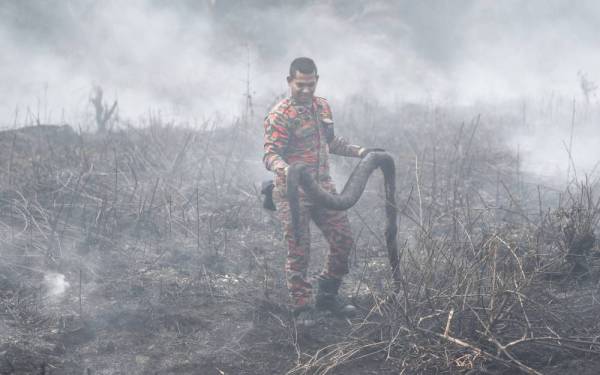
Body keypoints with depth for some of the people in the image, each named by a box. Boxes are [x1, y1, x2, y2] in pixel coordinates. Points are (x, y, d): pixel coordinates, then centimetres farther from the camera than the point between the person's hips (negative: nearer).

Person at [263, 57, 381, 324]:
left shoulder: (323, 107, 12)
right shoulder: (280, 115, -12)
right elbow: (270, 154, -20)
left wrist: (358, 151, 17)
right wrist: (285, 169, -40)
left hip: (323, 188, 7)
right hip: (293, 193, -7)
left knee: (343, 241, 7)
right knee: (299, 251, -4)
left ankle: (327, 297, 23)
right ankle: (302, 307, 7)